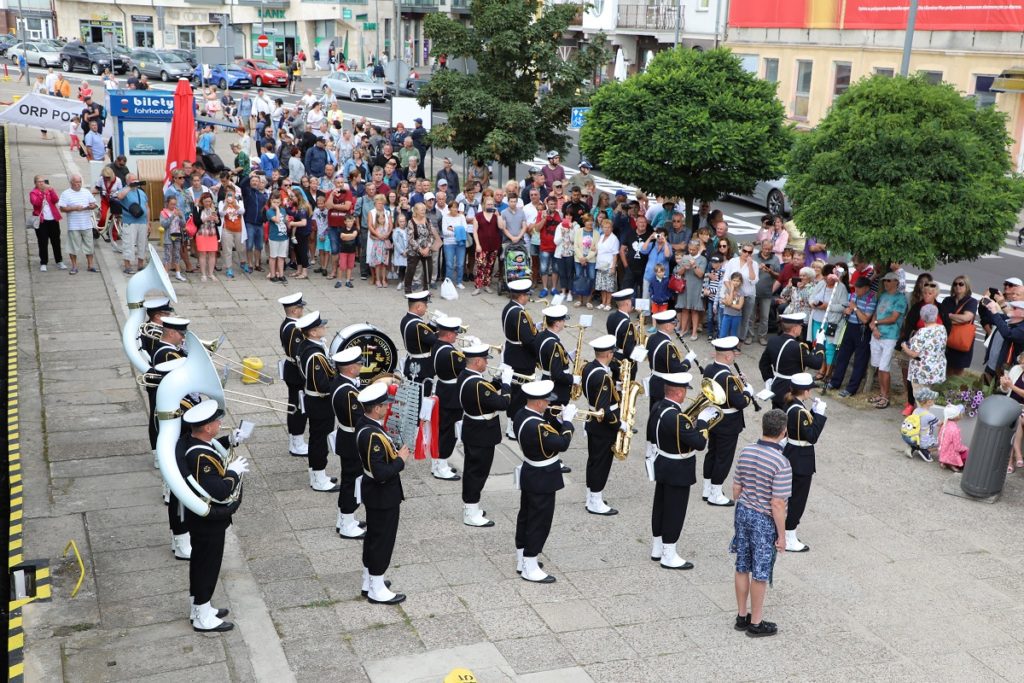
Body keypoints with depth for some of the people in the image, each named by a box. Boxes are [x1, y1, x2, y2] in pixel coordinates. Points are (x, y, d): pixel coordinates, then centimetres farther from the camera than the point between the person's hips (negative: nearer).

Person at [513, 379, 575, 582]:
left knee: (525, 516, 18)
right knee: (540, 521, 1)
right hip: (542, 480, -10)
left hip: (529, 475, 10)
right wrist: (567, 420, -17)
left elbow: (547, 431, 9)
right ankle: (530, 569, 9)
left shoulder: (522, 414, -1)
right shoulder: (535, 426, -31)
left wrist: (559, 419, -5)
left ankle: (522, 560, 31)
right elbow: (562, 444, -27)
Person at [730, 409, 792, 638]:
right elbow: (777, 504, -21)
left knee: (742, 568, 17)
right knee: (760, 573, 8)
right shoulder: (781, 463, -23)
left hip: (743, 513, 6)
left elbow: (736, 488, 5)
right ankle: (756, 623, 21)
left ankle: (742, 616, 30)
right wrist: (781, 535, -10)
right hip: (764, 520, -6)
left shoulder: (745, 452, -4)